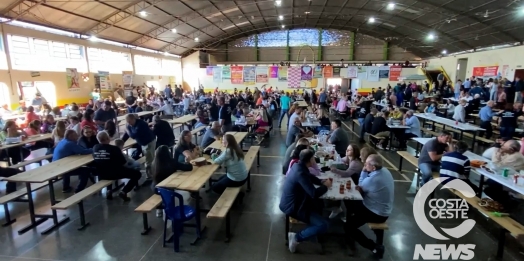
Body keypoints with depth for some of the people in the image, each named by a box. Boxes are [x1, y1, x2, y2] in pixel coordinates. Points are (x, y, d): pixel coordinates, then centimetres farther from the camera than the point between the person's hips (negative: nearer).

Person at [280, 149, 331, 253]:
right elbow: (314, 194, -28)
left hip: (291, 202, 10)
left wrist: (322, 182, 4)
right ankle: (296, 237, -5)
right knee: (324, 225, -12)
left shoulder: (298, 166, 1)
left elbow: (310, 177, 20)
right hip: (293, 207, -10)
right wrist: (325, 186, -10)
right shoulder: (301, 173, -29)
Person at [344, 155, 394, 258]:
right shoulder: (384, 170, -5)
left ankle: (375, 247, 2)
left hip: (377, 214, -9)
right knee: (352, 204, 23)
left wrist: (364, 171, -12)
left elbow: (360, 188, -9)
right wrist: (361, 187, -12)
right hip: (383, 210, 9)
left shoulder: (372, 179, -33)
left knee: (348, 227, -3)